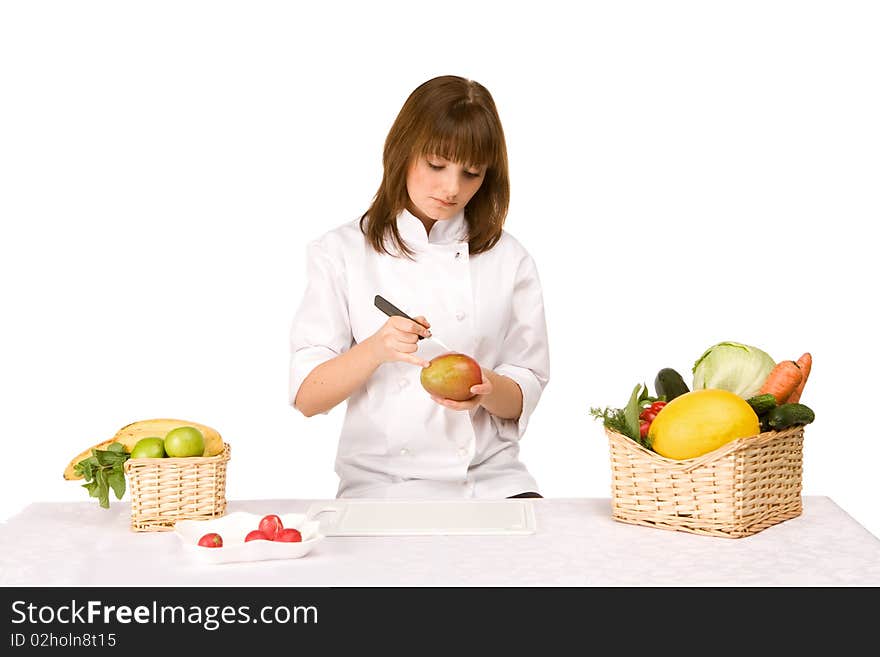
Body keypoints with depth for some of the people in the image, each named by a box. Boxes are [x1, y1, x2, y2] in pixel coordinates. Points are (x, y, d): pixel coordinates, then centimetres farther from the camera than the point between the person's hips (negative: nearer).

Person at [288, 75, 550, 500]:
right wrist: (376, 350, -20)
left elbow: (522, 398, 8)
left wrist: (487, 389, -14)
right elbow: (307, 397, -3)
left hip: (491, 477, 2)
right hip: (381, 480, -1)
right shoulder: (341, 253, 3)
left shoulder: (508, 258, 7)